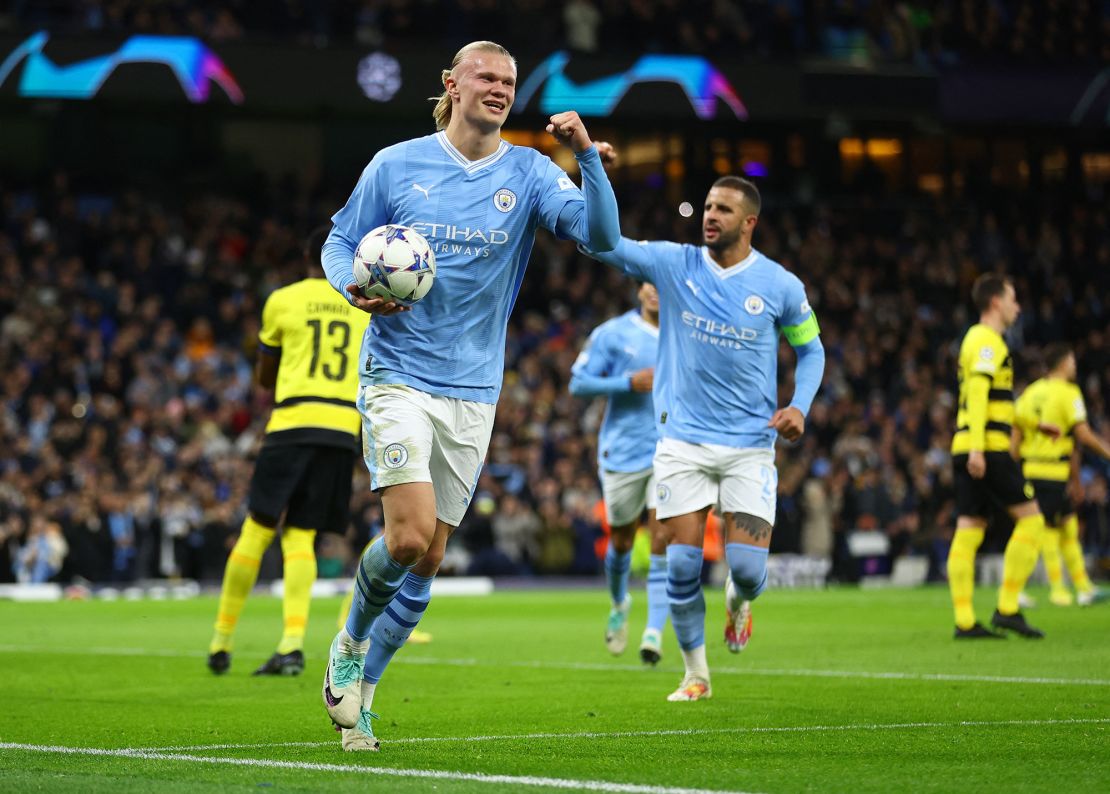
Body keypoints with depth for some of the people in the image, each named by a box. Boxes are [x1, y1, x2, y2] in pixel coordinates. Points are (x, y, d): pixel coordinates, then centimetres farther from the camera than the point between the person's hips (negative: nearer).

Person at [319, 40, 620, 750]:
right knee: (410, 535, -19)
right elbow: (340, 243, 9)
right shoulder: (396, 165, -1)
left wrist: (587, 156, -25)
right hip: (397, 375, -3)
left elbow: (602, 234, -11)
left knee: (426, 561, 6)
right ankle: (351, 642, 10)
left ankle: (359, 692, 23)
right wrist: (355, 289, -12)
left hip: (473, 390, 3)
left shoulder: (527, 172, 2)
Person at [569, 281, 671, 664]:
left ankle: (654, 631, -12)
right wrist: (629, 382, -17)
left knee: (663, 540, -13)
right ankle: (619, 604, 42)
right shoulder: (612, 333, -1)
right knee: (621, 539, 11)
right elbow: (578, 383, -5)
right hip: (622, 453, 0)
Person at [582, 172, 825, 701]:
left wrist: (799, 405, -4)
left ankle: (739, 600, 29)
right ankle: (696, 673, 15)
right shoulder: (674, 264, -2)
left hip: (750, 446, -1)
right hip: (683, 440, 1)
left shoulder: (781, 286, -1)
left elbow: (810, 348, 13)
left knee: (748, 568, -10)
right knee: (682, 564, -4)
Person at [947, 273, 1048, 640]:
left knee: (968, 531, 3)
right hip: (989, 447, -9)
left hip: (969, 452, 9)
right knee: (1030, 518, -4)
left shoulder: (974, 339, 23)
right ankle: (1007, 609, -8)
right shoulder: (989, 341, -7)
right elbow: (977, 392, -19)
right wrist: (977, 447, -25)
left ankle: (964, 620, 0)